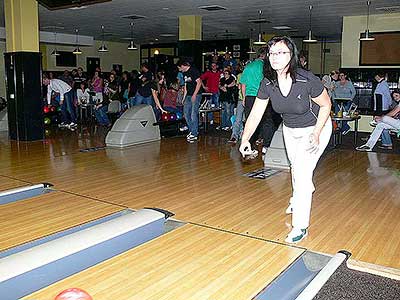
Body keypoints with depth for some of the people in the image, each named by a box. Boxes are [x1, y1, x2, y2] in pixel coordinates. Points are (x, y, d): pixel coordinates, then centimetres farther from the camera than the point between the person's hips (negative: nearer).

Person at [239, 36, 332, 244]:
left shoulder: (307, 80, -33)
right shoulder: (268, 83, -20)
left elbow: (326, 105, -17)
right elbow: (255, 114, -15)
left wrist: (315, 134, -24)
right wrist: (245, 139, -25)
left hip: (316, 127, -5)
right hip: (290, 129, 5)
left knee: (302, 172, -15)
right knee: (295, 168, 25)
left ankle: (300, 226, -2)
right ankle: (299, 199, 57)